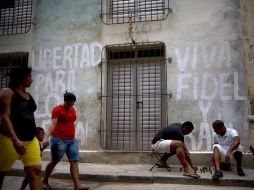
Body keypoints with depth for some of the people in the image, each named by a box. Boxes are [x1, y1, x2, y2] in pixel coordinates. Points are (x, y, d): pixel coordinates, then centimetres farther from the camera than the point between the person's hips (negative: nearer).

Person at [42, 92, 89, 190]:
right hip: (59, 139, -6)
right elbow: (53, 124, -24)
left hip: (71, 140, 7)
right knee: (54, 162, 5)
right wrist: (46, 137, -36)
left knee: (74, 161, -3)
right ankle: (44, 182, 26)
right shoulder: (57, 109, -12)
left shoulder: (73, 109, 9)